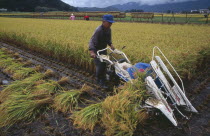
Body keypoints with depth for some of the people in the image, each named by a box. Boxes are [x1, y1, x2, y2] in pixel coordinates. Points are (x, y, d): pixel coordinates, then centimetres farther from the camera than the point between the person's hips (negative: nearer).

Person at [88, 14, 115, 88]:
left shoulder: (108, 29, -2)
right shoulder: (99, 30, -27)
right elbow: (92, 41, -35)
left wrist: (111, 44, -6)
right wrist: (91, 51, -49)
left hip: (103, 50, 8)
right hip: (96, 50, -7)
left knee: (104, 65, 9)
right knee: (99, 65, -11)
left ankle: (102, 82, 22)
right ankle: (98, 80, 14)